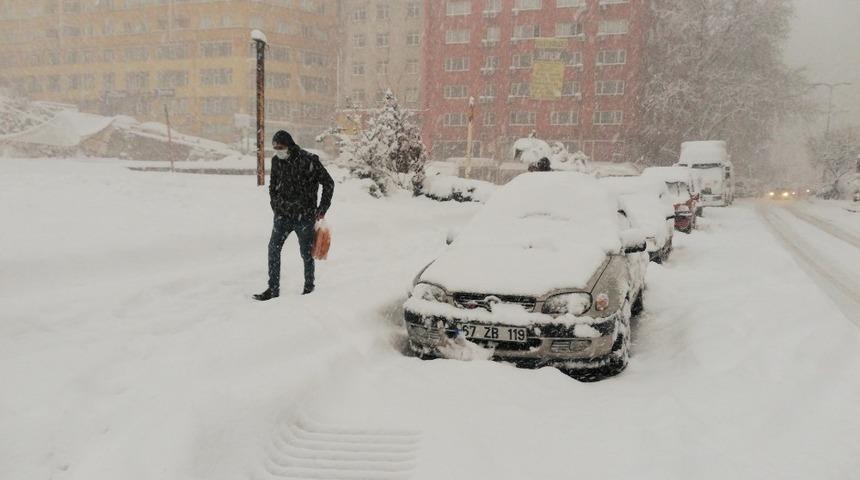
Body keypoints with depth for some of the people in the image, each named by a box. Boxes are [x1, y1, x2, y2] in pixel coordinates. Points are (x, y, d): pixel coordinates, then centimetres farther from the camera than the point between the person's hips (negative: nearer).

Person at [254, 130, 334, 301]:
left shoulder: (309, 160, -12)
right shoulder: (276, 161, 4)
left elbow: (328, 183, -5)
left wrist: (322, 209, -5)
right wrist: (275, 206, 10)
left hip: (305, 216, -4)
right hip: (283, 215, 4)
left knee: (306, 253, 5)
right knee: (273, 248, -3)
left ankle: (309, 287, 22)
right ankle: (273, 289, 5)